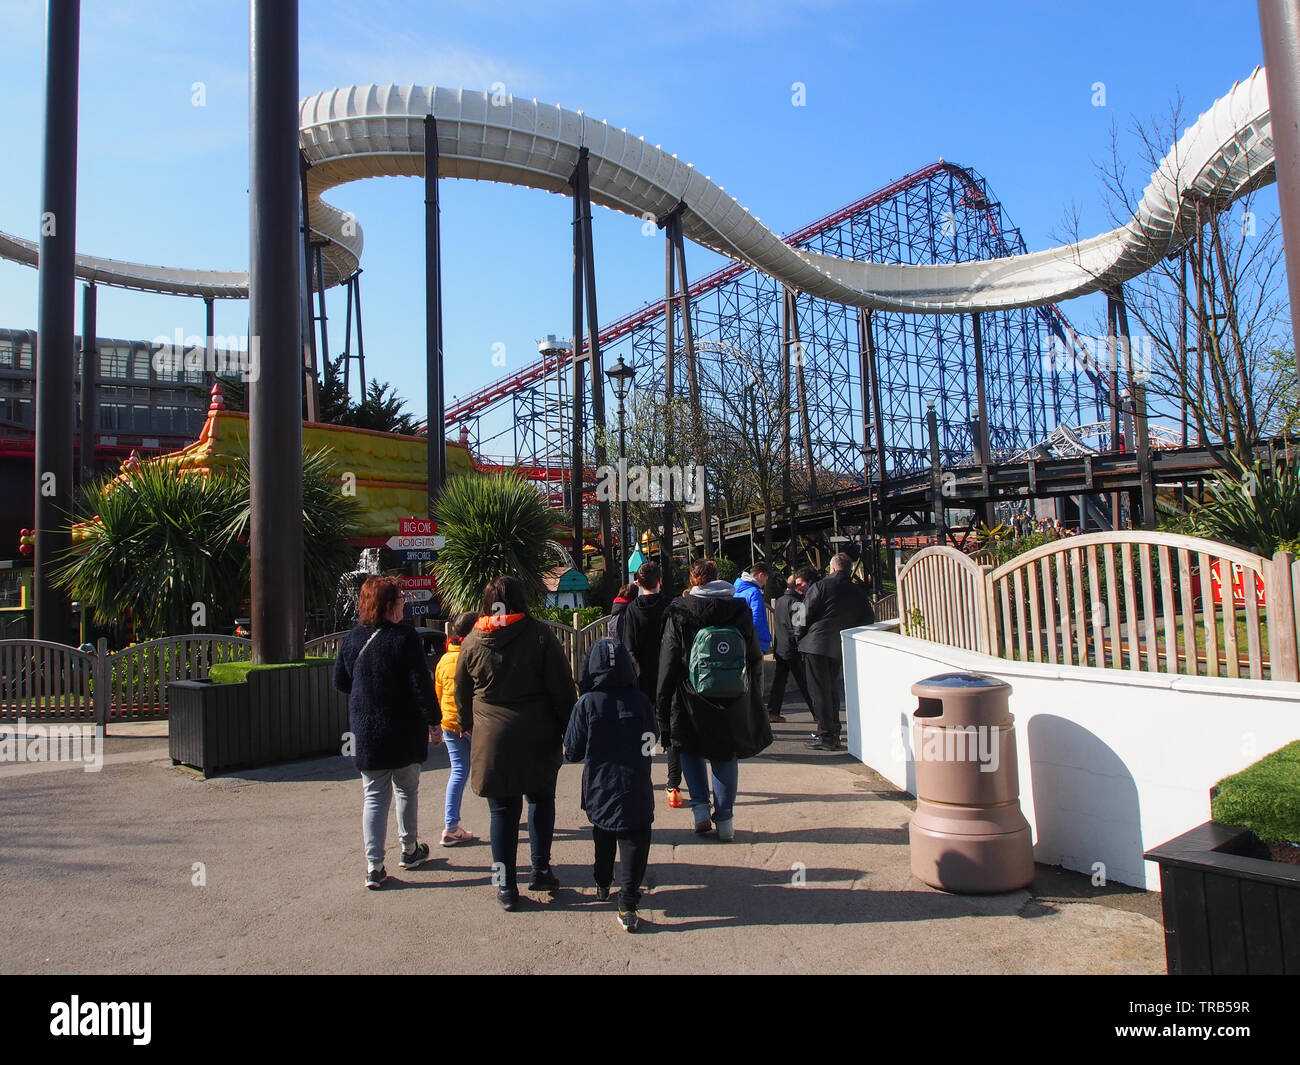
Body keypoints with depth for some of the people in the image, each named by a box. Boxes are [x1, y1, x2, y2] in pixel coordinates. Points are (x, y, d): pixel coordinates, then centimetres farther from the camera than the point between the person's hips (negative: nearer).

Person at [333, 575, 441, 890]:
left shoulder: (353, 639, 0)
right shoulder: (404, 637, -15)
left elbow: (340, 681, 10)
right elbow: (421, 685, -15)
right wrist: (433, 722, -7)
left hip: (365, 731, 4)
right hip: (404, 731, -3)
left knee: (374, 796, 9)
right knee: (407, 791, 15)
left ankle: (374, 866, 5)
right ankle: (410, 850, 30)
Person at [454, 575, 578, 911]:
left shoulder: (472, 641, 0)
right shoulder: (540, 635, -8)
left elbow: (462, 694, 12)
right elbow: (563, 688, -7)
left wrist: (470, 726, 26)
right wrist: (569, 729, 2)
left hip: (492, 741, 2)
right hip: (538, 738, -1)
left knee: (502, 811, 10)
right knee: (541, 802, 18)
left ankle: (505, 885, 17)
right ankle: (541, 871, 22)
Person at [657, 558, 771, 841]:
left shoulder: (679, 612, -7)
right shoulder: (739, 610, -1)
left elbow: (668, 664, -5)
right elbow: (755, 657, 6)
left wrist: (662, 708, 1)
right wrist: (752, 692, 18)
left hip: (692, 703, -2)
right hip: (734, 702, 2)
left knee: (691, 751, 21)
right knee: (726, 756, 15)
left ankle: (701, 808, 12)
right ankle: (725, 821, 16)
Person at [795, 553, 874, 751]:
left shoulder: (821, 586, -8)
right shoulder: (858, 592, 8)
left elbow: (804, 615, -9)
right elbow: (868, 621, 13)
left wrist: (798, 637, 5)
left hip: (815, 645, -5)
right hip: (839, 648, 6)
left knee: (819, 691, -1)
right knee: (832, 688, 18)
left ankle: (826, 736, -1)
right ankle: (833, 732, 23)